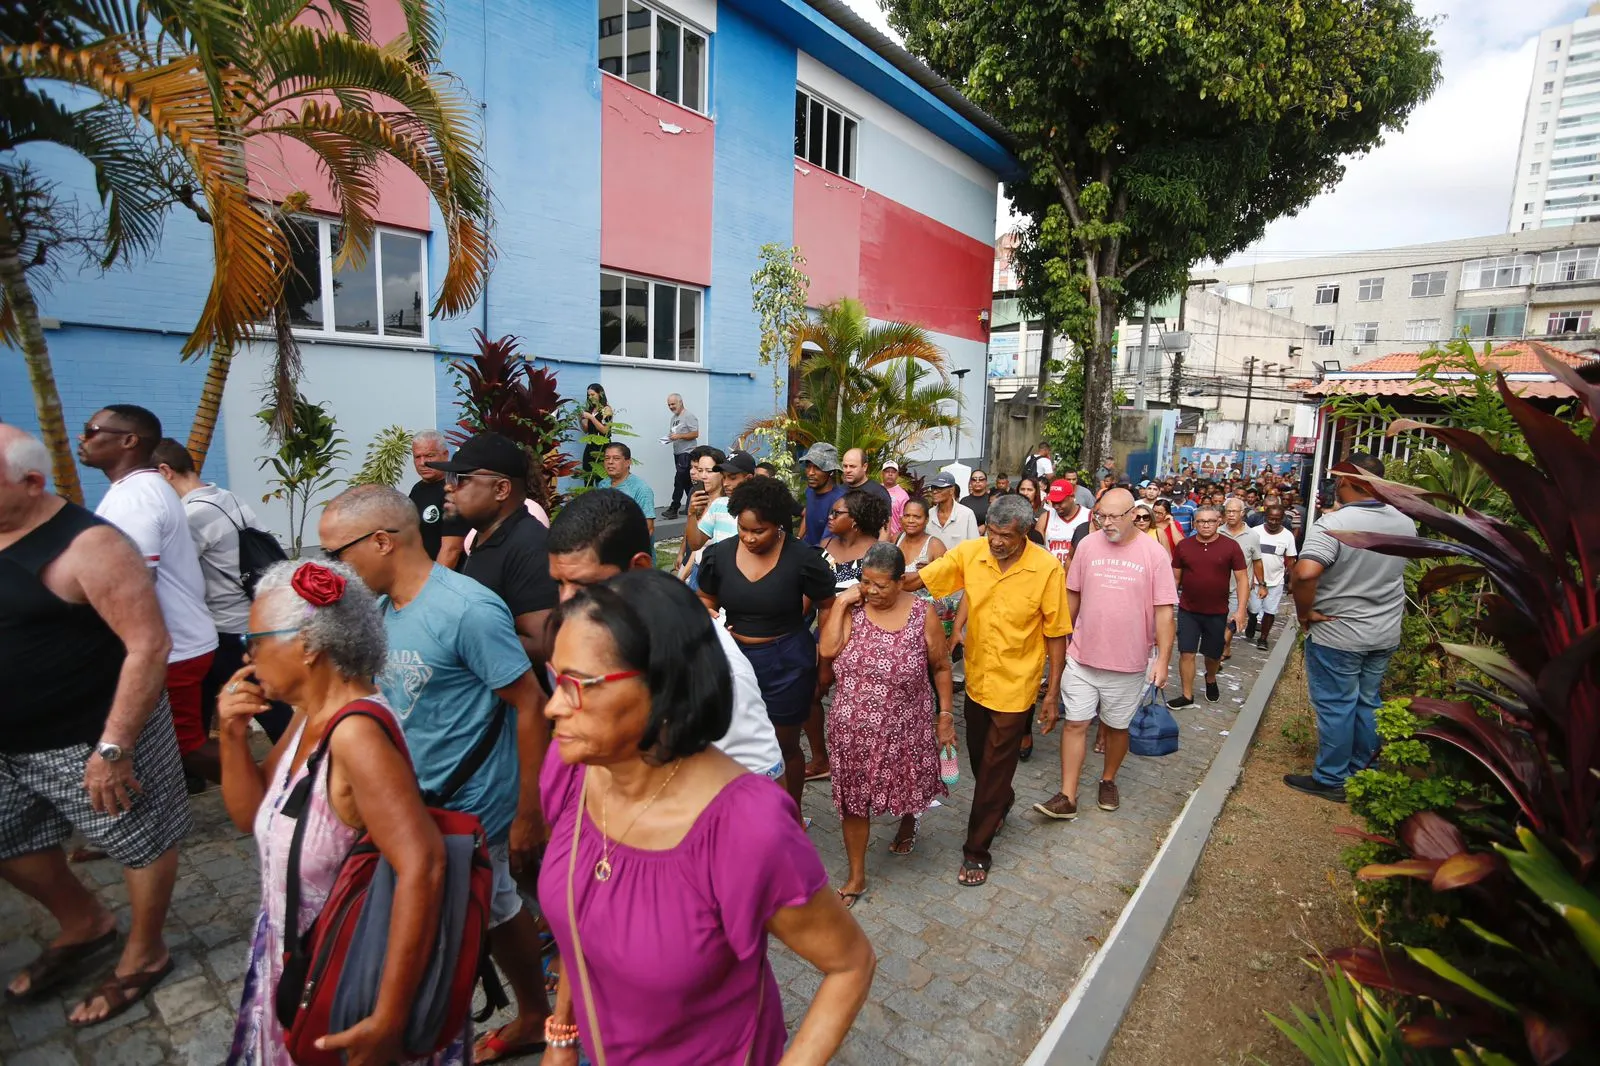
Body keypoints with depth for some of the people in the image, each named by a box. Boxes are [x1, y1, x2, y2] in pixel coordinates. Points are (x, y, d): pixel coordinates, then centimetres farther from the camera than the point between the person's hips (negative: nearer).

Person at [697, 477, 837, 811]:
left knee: (785, 746, 15)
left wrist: (825, 664, -1)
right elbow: (705, 600, 9)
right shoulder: (719, 554, -7)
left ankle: (792, 813, 39)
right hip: (734, 659, 3)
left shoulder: (802, 558, -16)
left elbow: (830, 608, -4)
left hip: (786, 663, -3)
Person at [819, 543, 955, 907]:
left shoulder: (922, 614, -11)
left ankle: (908, 822, 57)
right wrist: (841, 603, -21)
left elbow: (941, 667, -1)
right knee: (853, 799, 8)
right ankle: (857, 876, 28)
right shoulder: (850, 609, -8)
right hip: (854, 728, 1)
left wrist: (946, 716, 0)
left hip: (905, 727, 0)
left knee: (908, 786, 20)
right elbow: (828, 649, -22)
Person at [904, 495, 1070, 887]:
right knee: (978, 755, 22)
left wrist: (1053, 692, -8)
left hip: (1015, 684, -4)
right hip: (977, 676, 4)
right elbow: (917, 580, -10)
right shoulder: (969, 552, -11)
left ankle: (976, 850, 22)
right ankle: (1003, 802, 53)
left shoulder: (1046, 568, -18)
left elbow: (1056, 633, -10)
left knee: (995, 767, 5)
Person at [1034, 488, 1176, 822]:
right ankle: (1068, 797, 10)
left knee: (1116, 726, 16)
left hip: (1129, 663, -1)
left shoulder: (1154, 553, -8)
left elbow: (1164, 612, -7)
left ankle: (1108, 780, 39)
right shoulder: (1088, 545, -3)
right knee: (1075, 724, 3)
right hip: (1082, 657, 1)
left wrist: (1163, 659, -11)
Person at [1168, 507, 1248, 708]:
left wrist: (1240, 610, -12)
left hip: (1217, 612, 0)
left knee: (1213, 654, 15)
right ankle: (1187, 696, 11)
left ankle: (1211, 680, 45)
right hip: (1188, 611, 0)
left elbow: (1242, 579, -6)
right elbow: (1174, 578, 4)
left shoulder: (1231, 546, -7)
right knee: (1186, 653, -2)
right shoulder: (1183, 545, -3)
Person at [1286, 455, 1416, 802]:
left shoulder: (1332, 524, -23)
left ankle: (1331, 780, 19)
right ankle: (1363, 773, 34)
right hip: (1385, 635, 7)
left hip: (1337, 635, -6)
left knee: (1335, 707, 6)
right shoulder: (1405, 523, 0)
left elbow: (1304, 574, -35)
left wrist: (1305, 613, -20)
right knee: (1367, 703, 19)